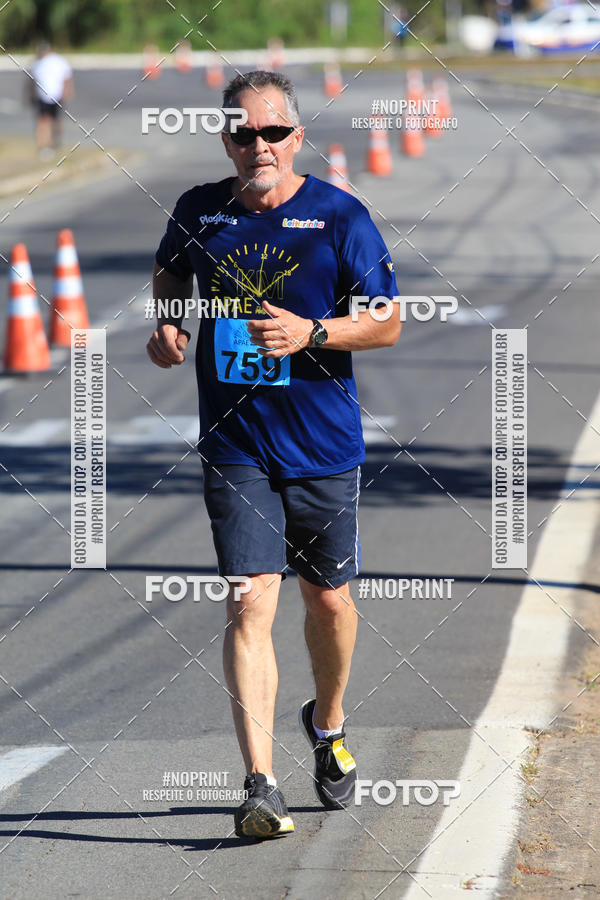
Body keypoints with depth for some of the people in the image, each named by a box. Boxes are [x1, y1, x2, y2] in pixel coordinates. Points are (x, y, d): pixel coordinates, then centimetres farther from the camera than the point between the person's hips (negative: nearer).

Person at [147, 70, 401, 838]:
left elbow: (387, 322, -4)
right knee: (251, 602, -12)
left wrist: (310, 333, -19)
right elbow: (169, 271, 24)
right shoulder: (198, 212, 1)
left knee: (329, 599, 14)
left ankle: (328, 724, 44)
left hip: (324, 448, 0)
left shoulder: (340, 217, -6)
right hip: (235, 449, 0)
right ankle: (261, 785, -18)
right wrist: (166, 326, 4)